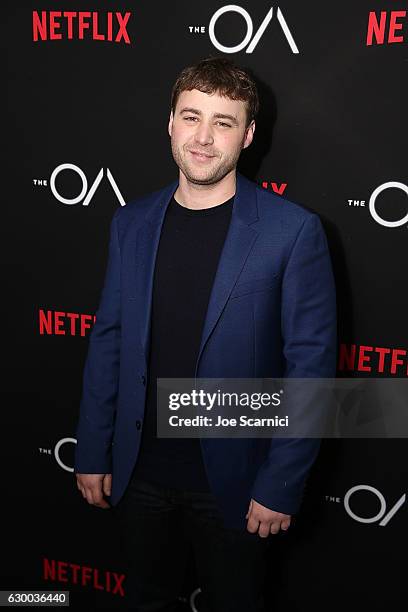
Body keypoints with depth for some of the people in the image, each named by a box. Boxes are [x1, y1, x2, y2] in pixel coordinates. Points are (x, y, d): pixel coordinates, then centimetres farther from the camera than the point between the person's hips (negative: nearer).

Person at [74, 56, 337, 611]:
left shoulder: (293, 231, -12)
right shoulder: (132, 222, 1)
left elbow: (311, 363, -11)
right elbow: (108, 341, 5)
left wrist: (281, 485, -12)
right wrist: (93, 453, 5)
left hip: (234, 480, -3)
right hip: (140, 471, 4)